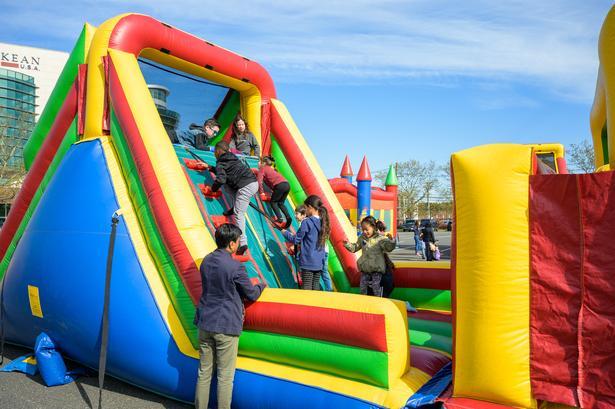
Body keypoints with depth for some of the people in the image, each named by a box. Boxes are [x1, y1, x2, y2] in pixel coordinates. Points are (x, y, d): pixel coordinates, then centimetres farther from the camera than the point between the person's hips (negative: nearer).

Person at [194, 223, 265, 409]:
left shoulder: (206, 261, 3)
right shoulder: (235, 267, -17)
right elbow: (251, 295, -5)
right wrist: (261, 286, 16)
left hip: (205, 324, 6)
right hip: (226, 326, -6)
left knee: (204, 373, 16)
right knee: (225, 377, 6)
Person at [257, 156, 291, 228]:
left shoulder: (262, 169, 8)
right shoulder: (270, 168, 32)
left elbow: (259, 181, -1)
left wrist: (261, 192, 5)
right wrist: (273, 190, 37)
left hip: (280, 185, -7)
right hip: (287, 184, 7)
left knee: (273, 202, 9)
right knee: (280, 203, 19)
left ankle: (280, 219, -5)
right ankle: (288, 217, 0)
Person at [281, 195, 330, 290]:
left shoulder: (307, 222, -15)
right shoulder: (323, 222, 6)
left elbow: (296, 240, -8)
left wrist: (285, 232, 8)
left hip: (308, 261, -6)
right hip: (319, 262, 6)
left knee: (307, 287, -1)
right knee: (316, 286, 11)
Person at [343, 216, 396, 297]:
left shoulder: (380, 239, -13)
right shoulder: (362, 238, 4)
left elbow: (389, 247, -21)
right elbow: (355, 248, 15)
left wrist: (390, 240, -39)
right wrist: (347, 244, 1)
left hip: (376, 268, -5)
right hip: (365, 268, 6)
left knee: (376, 286, -1)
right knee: (363, 286, 13)